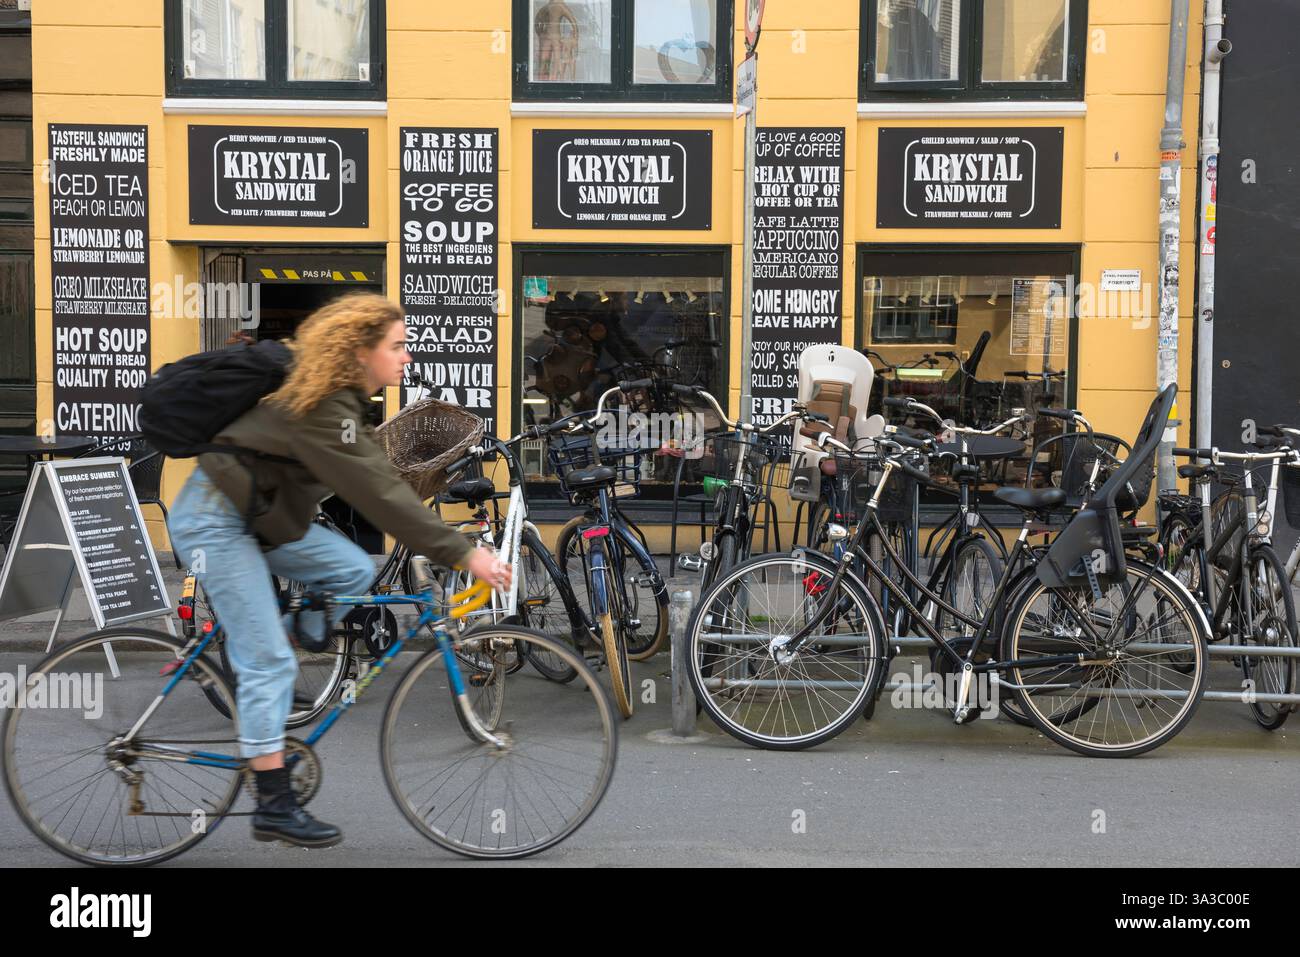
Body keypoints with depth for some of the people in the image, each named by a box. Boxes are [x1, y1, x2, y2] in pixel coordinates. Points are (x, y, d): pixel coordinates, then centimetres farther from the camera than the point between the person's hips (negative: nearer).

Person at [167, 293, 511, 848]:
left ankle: (249, 663, 12)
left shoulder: (344, 401, 4)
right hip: (214, 519, -9)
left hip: (260, 514, 9)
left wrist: (454, 540, 2)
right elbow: (379, 493, -31)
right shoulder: (321, 411, -26)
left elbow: (382, 483, 6)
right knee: (270, 661, -10)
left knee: (354, 571, -1)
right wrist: (461, 554, -31)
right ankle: (274, 808, -2)